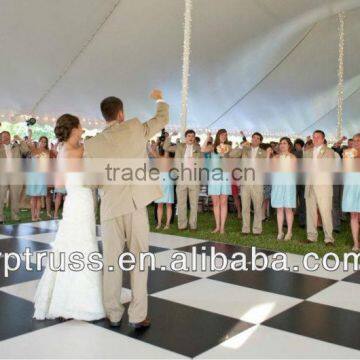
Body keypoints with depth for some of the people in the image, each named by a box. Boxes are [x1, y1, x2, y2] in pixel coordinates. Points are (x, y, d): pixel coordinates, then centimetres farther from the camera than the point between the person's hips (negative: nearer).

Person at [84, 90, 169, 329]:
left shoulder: (92, 144, 1)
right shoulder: (135, 128, -3)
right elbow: (163, 119, 12)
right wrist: (159, 99, 31)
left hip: (110, 208, 2)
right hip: (135, 204, -2)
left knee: (112, 261, 10)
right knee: (138, 259, 5)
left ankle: (114, 314, 20)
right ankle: (138, 316, 8)